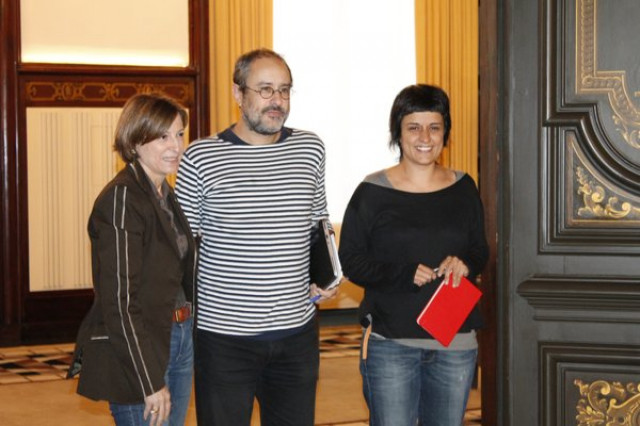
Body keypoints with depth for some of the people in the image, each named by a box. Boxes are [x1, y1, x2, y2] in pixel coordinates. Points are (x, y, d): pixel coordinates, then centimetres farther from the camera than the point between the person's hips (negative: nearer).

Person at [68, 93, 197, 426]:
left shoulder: (165, 195, 12)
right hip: (136, 352, -9)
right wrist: (150, 381, -20)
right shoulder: (121, 199, -16)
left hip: (179, 341, 9)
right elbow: (119, 300, -19)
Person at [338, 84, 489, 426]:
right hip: (390, 343, -3)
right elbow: (351, 261, -5)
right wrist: (404, 275, -20)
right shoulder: (373, 193, -5)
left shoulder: (463, 188, 6)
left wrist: (465, 265, -10)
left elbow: (480, 251, 14)